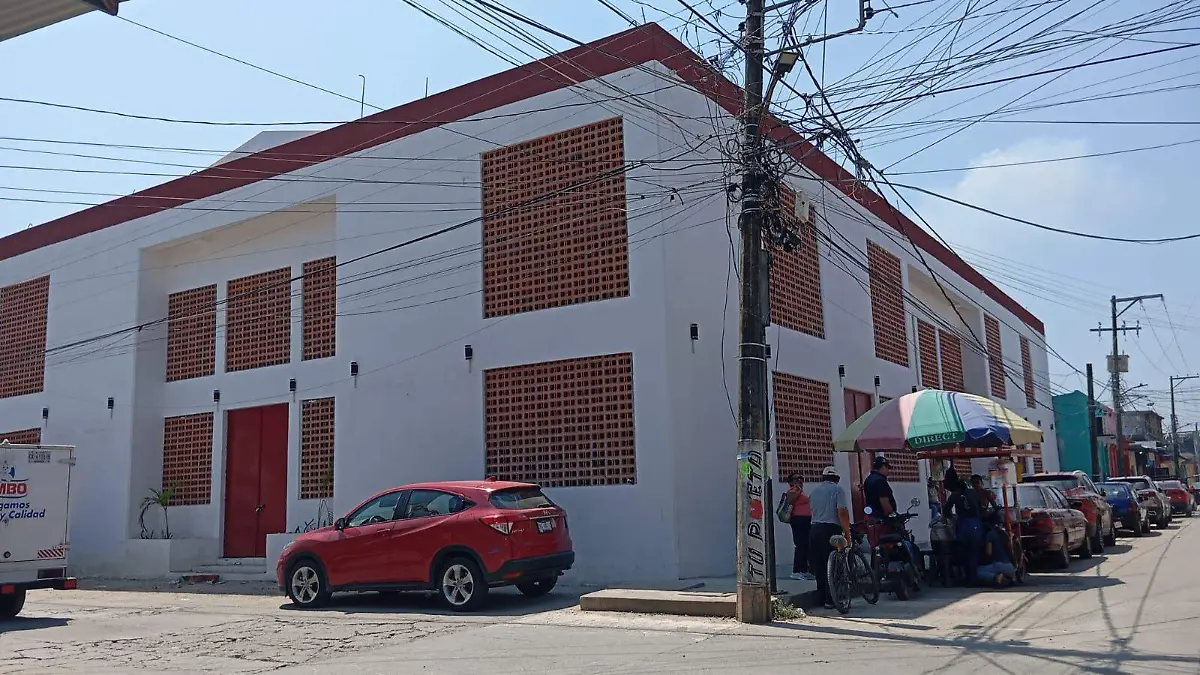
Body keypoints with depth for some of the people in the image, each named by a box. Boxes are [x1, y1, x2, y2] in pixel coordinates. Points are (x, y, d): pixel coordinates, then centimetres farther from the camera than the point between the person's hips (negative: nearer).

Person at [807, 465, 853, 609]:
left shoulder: (814, 491, 16)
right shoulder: (837, 490, -3)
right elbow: (842, 512, -12)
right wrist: (847, 533, -8)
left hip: (814, 530, 6)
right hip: (831, 529, -6)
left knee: (818, 566, 10)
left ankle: (822, 598, 14)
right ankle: (830, 600, -5)